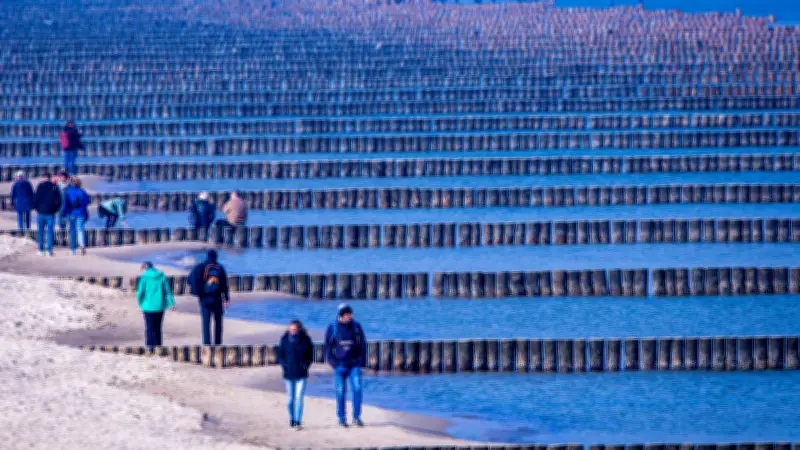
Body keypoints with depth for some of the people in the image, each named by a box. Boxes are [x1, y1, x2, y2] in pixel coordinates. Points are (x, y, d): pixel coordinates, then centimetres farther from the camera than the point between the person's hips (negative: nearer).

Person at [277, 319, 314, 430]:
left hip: (301, 374, -2)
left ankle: (298, 422, -10)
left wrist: (306, 365, -7)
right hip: (289, 374, 2)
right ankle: (292, 419, 26)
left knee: (299, 398, -9)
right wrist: (284, 365, -7)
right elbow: (280, 355, 7)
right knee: (290, 398, 10)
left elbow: (310, 355, 6)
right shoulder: (285, 339, -2)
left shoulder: (305, 339, -4)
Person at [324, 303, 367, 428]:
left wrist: (361, 360, 0)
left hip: (354, 364, 1)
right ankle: (341, 418, 8)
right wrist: (333, 362, -4)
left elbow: (362, 344, 8)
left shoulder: (356, 327, 2)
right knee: (341, 391, 1)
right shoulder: (332, 328, 0)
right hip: (340, 365, -1)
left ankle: (356, 417, -3)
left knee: (357, 389, -10)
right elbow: (328, 346, 5)